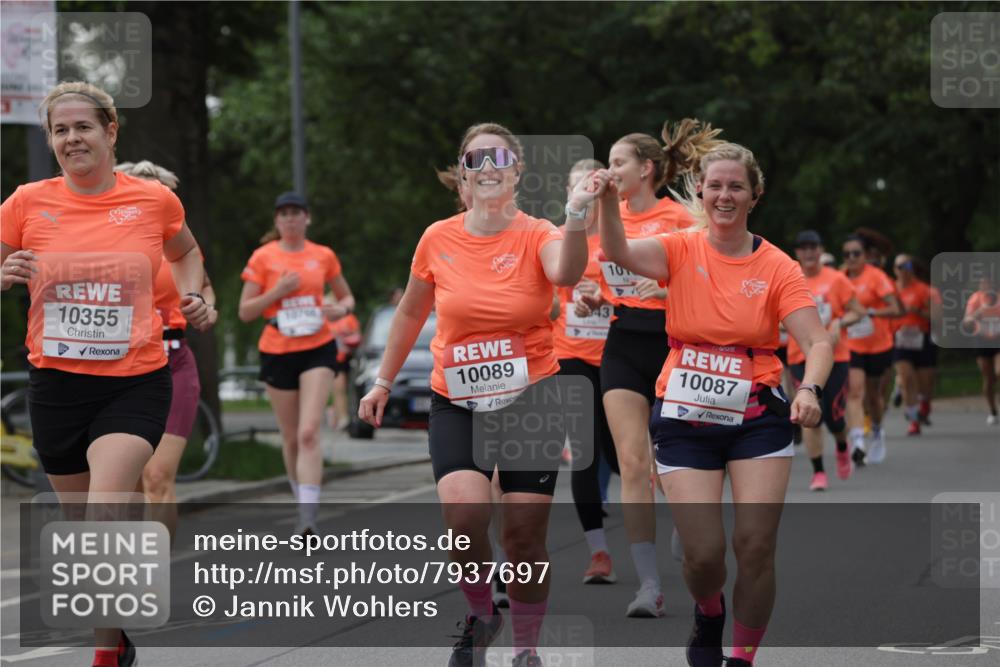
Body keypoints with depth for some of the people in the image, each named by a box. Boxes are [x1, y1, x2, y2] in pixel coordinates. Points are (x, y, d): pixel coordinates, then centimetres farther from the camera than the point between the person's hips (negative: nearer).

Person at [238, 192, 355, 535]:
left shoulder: (323, 256, 6)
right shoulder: (263, 258, 1)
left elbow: (347, 297, 18)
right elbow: (245, 311, 0)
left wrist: (341, 308, -6)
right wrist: (277, 292, -15)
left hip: (318, 350, -1)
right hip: (278, 352, 1)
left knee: (308, 432, -16)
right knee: (291, 438, 8)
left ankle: (308, 516, -23)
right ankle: (304, 503, 30)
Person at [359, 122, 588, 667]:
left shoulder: (536, 236, -7)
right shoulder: (438, 239, 0)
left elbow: (565, 273, -33)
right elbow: (410, 313, 15)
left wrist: (578, 216, -50)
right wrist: (383, 383, 18)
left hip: (532, 398, -1)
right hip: (457, 403, 1)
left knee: (525, 534, -2)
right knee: (464, 510, -22)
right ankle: (480, 617, 6)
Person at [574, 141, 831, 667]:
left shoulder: (777, 267, -2)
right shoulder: (682, 250, 0)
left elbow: (818, 341, -9)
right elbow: (619, 254, -19)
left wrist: (809, 390, -30)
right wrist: (607, 201, -38)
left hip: (756, 417, 0)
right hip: (685, 420, 0)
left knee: (755, 544, -8)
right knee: (703, 552, -7)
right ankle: (709, 614, 29)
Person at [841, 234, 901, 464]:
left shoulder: (876, 276, -11)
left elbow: (894, 309, -19)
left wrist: (870, 312, -33)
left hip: (878, 344, -2)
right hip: (851, 346, 2)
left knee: (873, 393, 13)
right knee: (855, 391, -16)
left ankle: (877, 432, 40)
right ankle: (857, 441, -25)